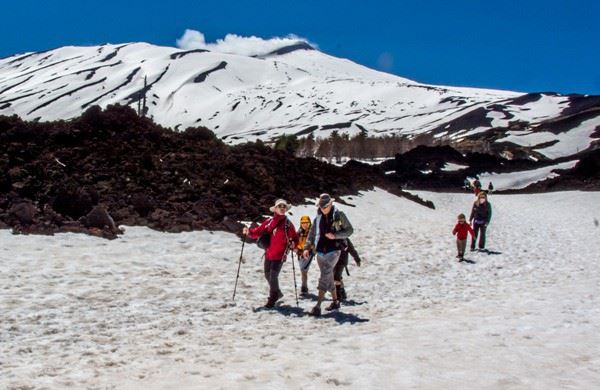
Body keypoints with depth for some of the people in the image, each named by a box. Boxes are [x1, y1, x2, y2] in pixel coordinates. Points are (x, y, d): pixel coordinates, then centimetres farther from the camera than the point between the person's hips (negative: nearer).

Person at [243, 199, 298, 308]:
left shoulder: (288, 224, -3)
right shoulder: (269, 221, 4)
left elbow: (294, 238, -2)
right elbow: (259, 232, 5)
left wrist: (293, 244, -23)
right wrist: (249, 232, -13)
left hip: (279, 255, -5)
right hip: (268, 254, 5)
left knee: (273, 276, -10)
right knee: (267, 275, 16)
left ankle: (272, 299, 9)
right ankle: (277, 293, 39)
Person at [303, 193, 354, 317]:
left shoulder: (339, 215, -4)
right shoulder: (318, 218, 7)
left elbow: (349, 230, 0)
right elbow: (312, 234, 10)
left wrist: (335, 235, -14)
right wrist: (307, 247, -3)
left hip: (333, 251, -5)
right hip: (320, 252, 5)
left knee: (324, 277, -13)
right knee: (329, 278, 14)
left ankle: (318, 306, -15)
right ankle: (335, 301, 30)